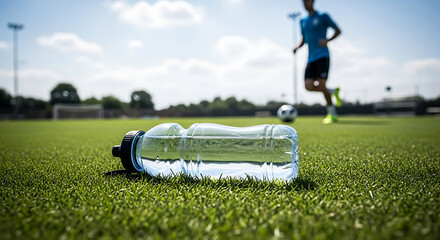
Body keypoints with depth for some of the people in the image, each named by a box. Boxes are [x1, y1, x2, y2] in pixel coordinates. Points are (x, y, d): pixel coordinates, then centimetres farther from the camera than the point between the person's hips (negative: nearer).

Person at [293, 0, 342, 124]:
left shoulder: (323, 17, 2)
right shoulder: (303, 21, 18)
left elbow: (338, 30, 4)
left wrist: (327, 40, -14)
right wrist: (298, 47, 5)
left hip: (322, 56, -5)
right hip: (311, 58, 6)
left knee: (321, 85, -15)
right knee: (309, 86, -9)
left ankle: (332, 114, 2)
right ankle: (333, 91, 19)